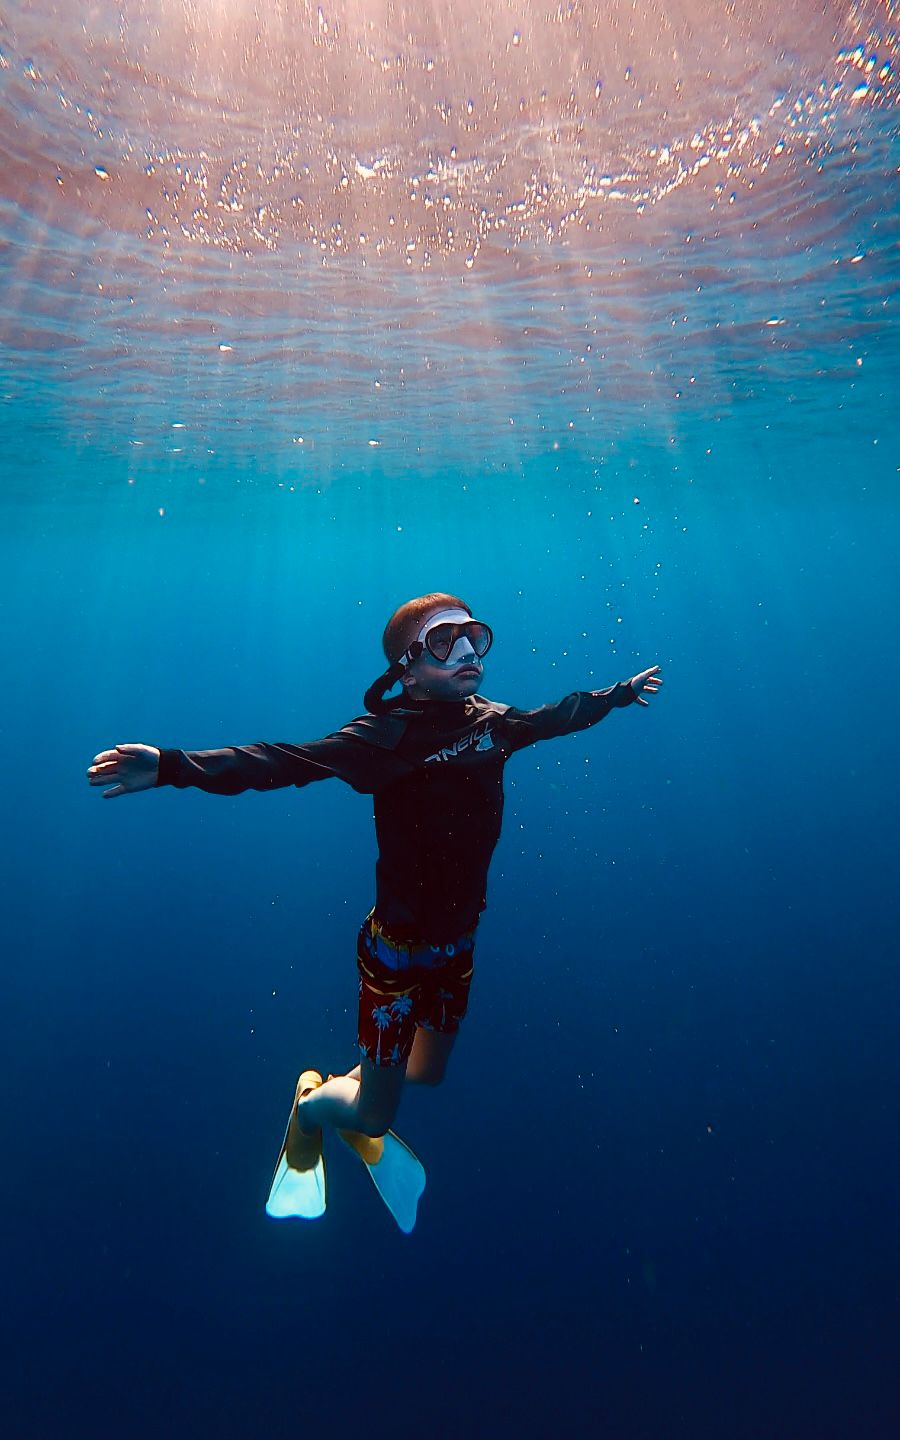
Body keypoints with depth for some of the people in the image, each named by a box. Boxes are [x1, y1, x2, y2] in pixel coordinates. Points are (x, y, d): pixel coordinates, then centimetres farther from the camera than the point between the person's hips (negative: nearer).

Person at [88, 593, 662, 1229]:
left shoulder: (494, 723, -4)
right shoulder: (388, 735, -22)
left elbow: (559, 715, 14)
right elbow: (287, 761, -32)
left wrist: (620, 693, 30)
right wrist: (175, 766, -45)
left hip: (458, 943, 6)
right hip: (397, 947, -6)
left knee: (430, 1074, 25)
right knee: (377, 1116, 10)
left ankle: (354, 1099, 56)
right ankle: (312, 1102, 44)